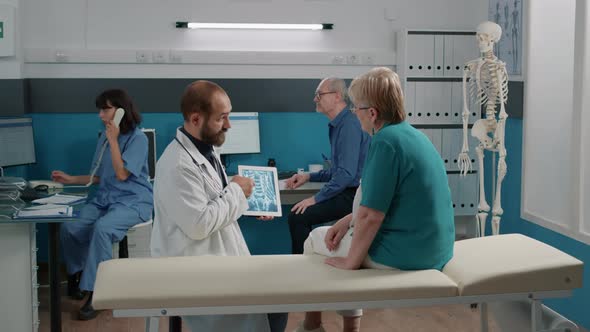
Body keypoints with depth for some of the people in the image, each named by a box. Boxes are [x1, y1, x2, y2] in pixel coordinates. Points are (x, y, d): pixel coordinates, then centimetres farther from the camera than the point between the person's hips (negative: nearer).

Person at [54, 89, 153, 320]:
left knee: (102, 228, -36)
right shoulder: (104, 137, 12)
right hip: (105, 198, 7)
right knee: (68, 227, -19)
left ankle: (95, 290, -27)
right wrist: (71, 179, 9)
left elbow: (122, 174, -15)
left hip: (133, 201, -6)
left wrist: (113, 141, -14)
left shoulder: (138, 138, -8)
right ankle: (77, 274, 7)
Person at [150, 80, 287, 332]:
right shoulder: (178, 165, -23)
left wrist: (249, 203, 6)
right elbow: (198, 225, -27)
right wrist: (236, 191, -16)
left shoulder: (206, 148, 8)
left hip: (219, 257, 9)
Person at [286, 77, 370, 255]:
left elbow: (347, 173, -24)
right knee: (298, 212, 8)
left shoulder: (349, 125, -17)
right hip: (346, 193, 10)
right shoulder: (338, 125, 16)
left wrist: (316, 198, -19)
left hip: (352, 196, -10)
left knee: (298, 217, -17)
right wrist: (309, 176, 14)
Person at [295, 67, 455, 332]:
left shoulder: (385, 141, -20)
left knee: (315, 239, 14)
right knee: (348, 231, 30)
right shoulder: (414, 135, 8)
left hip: (402, 256, -8)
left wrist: (350, 263, -12)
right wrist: (348, 220, 9)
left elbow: (370, 216, -23)